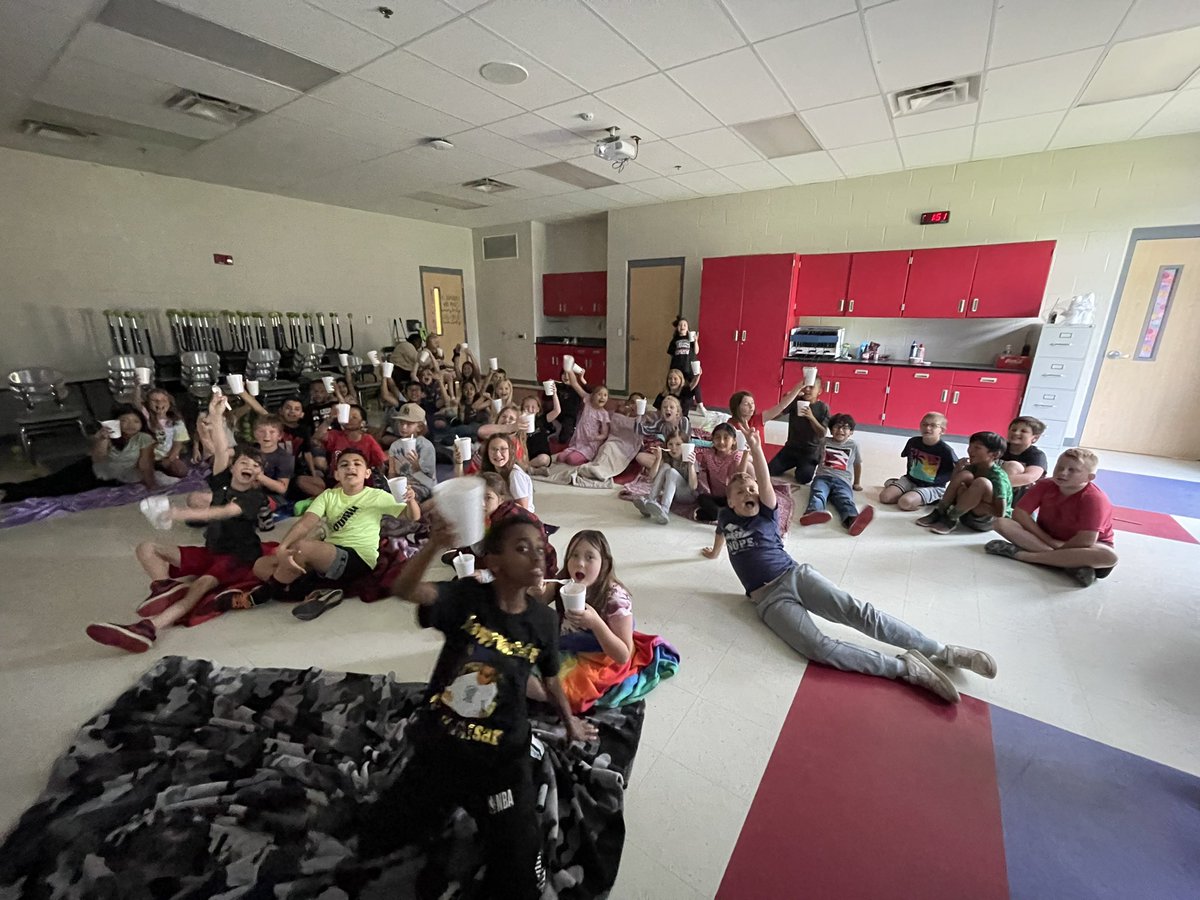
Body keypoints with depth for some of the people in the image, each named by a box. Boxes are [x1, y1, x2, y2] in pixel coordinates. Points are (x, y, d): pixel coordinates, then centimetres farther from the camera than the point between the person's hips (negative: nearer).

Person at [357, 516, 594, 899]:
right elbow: (404, 590, -37)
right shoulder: (467, 595, -19)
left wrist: (569, 720, 21)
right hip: (439, 745, 0)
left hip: (502, 759, 1)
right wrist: (434, 545, -56)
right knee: (377, 835, 18)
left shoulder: (544, 620, -11)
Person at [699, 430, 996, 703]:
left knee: (858, 613, -16)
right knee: (819, 648, -22)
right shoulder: (726, 517, 9)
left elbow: (766, 482, -11)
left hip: (797, 575, 1)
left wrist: (755, 448, -26)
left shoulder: (766, 514, 6)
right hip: (770, 599, 0)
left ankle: (941, 651, -6)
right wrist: (714, 553, 51)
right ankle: (905, 667, -19)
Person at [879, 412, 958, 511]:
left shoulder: (946, 450, -17)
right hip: (910, 480, 4)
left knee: (905, 503, -29)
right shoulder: (913, 442, -4)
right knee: (884, 497, -17)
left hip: (932, 487, -4)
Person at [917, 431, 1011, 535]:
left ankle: (950, 519, -18)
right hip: (967, 514, 6)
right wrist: (958, 468, -13)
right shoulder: (973, 467, 0)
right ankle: (939, 512, -9)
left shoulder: (998, 477, -20)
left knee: (982, 482, -29)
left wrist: (973, 502, -22)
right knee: (964, 475, -14)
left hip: (986, 521, -6)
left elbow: (1000, 513, -25)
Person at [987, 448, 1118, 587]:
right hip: (1047, 539, 3)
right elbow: (1019, 513, -15)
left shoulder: (1094, 499, -21)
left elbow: (1086, 540, -28)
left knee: (1109, 557, -38)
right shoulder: (1045, 485, -10)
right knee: (1002, 523, -21)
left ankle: (1021, 554, -34)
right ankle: (1071, 562, -29)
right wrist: (1050, 541, -21)